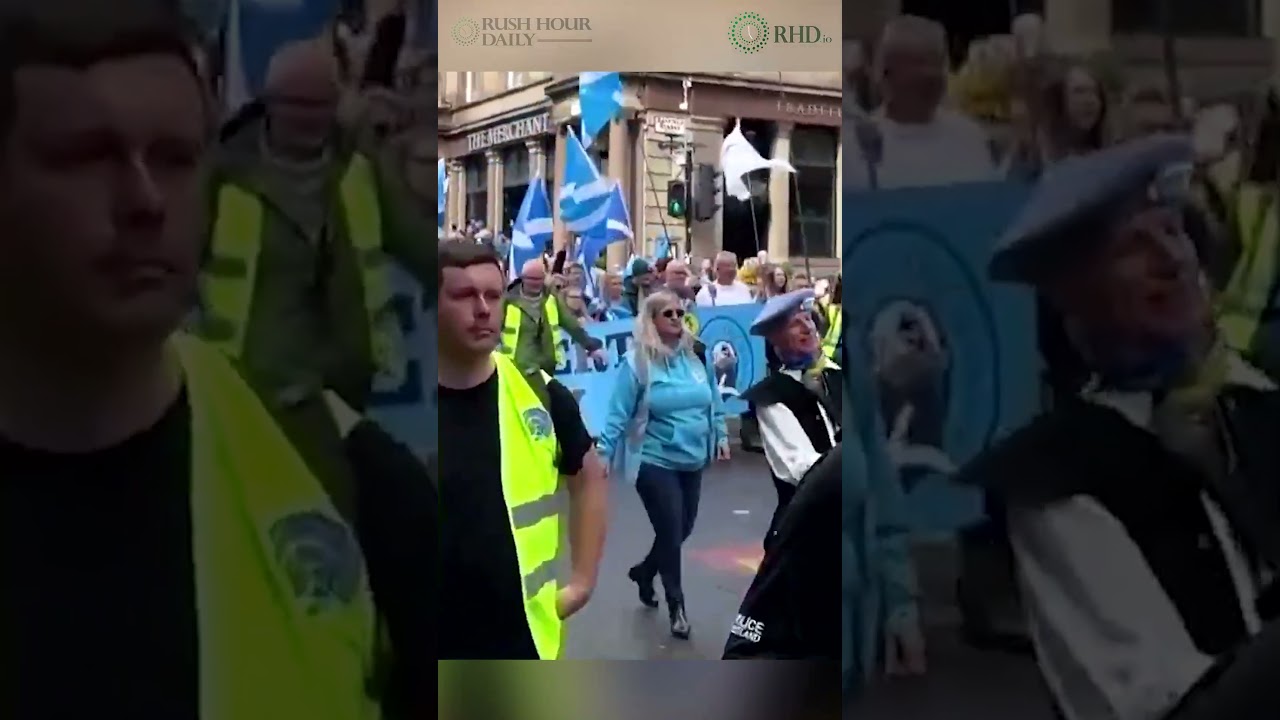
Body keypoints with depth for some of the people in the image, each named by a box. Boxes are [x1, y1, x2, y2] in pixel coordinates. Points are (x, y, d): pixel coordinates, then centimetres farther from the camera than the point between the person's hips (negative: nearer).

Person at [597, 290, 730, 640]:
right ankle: (676, 606, 18)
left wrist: (721, 435, 12)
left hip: (692, 460, 6)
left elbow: (713, 400, 13)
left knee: (683, 530, 16)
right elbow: (618, 413, -13)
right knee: (670, 532, -1)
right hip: (655, 462, -6)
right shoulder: (637, 362, -13)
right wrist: (603, 451, -16)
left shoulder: (694, 355, 2)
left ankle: (643, 571, 44)